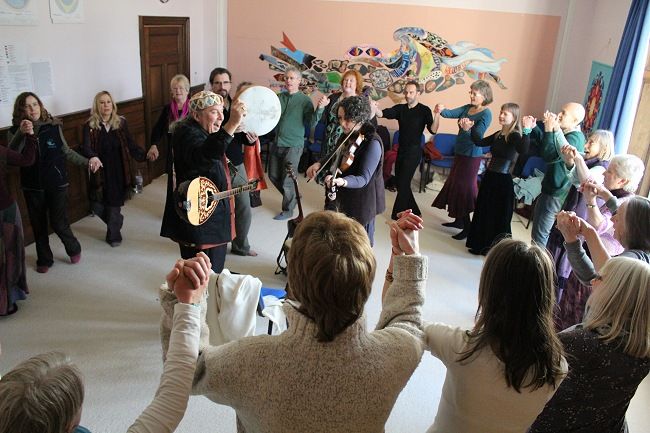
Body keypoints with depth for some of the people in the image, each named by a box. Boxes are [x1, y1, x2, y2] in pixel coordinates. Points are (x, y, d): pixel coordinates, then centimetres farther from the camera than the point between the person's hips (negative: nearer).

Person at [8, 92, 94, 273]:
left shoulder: (53, 126, -5)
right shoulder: (15, 132, -5)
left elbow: (67, 151, 7)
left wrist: (87, 162, -2)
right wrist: (22, 133, -32)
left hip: (57, 183, -1)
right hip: (32, 187, 1)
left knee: (59, 223, -1)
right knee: (38, 226, 12)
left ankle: (74, 250, 28)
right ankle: (44, 260, 32)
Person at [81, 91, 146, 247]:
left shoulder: (121, 122, -1)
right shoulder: (90, 126, -6)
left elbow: (131, 145, -1)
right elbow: (86, 147, -20)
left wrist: (144, 156, -16)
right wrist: (93, 157, -41)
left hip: (118, 171, 0)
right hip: (100, 172, 0)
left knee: (114, 204, 6)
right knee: (97, 206, 5)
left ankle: (113, 234, 30)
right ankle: (116, 223, 37)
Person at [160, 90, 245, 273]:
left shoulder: (206, 132, 13)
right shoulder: (187, 132, -18)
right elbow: (203, 157, -43)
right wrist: (232, 124, -50)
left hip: (215, 214, 10)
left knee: (215, 272, 20)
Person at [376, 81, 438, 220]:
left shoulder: (424, 110, -7)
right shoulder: (400, 108, 4)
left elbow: (433, 130, -18)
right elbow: (383, 113, -12)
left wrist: (437, 114, -34)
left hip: (414, 151, -6)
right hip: (401, 149, 6)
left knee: (403, 183, -6)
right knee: (400, 182, 12)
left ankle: (398, 214, 7)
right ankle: (413, 211, 28)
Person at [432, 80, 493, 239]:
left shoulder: (486, 114, -15)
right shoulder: (467, 108, 5)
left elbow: (477, 138, -24)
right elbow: (451, 113, -9)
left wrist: (467, 130, -42)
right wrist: (442, 110, -30)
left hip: (471, 156, -8)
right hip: (460, 152, 8)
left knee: (464, 188, -4)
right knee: (455, 185, 15)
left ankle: (467, 228, 6)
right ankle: (459, 220, 29)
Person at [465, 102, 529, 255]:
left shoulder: (514, 136, -15)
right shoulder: (498, 134, 9)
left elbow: (523, 150, -33)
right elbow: (480, 142, 16)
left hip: (502, 181, -9)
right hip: (489, 176, 9)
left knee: (498, 215, 2)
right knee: (483, 212, 18)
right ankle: (481, 245, 33)